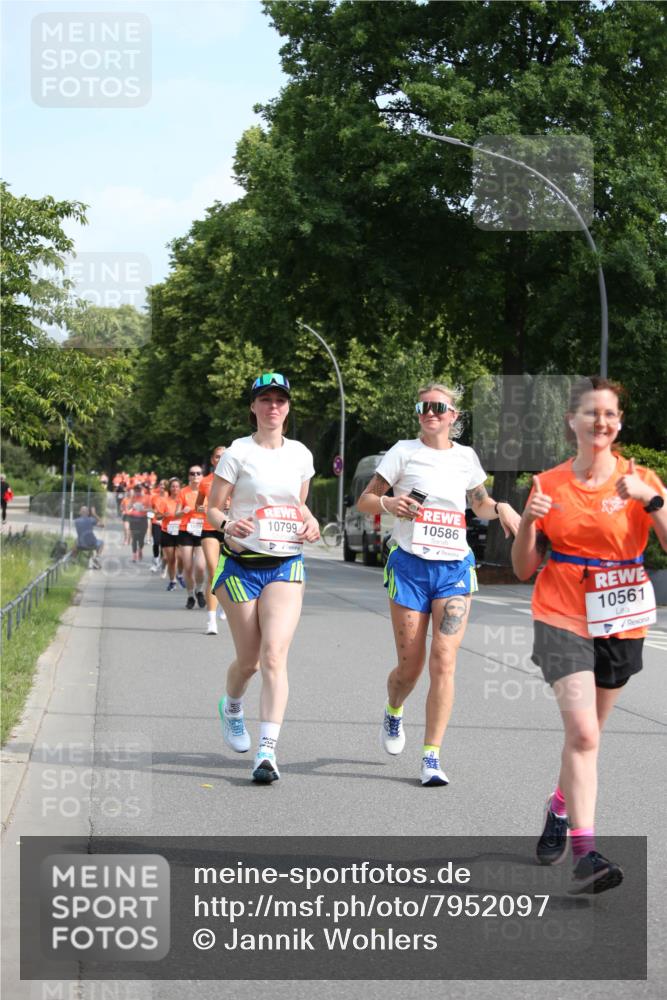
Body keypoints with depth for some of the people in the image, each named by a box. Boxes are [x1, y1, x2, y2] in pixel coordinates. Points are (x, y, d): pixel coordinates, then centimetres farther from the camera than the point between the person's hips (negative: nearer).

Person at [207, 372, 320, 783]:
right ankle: (231, 706, 41)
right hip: (242, 564, -1)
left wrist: (310, 522, 1)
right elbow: (213, 507, 0)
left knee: (274, 656, -15)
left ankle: (267, 752, -19)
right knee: (249, 661, 6)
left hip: (286, 565, 2)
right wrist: (228, 524, -22)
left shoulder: (300, 454, 8)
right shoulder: (238, 453, -3)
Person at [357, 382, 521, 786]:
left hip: (455, 568, 2)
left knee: (444, 662, -10)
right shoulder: (404, 452, 2)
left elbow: (480, 505, 24)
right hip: (409, 565, -2)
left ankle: (432, 757, -6)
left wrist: (500, 507, 2)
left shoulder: (466, 457, 10)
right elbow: (364, 500, 3)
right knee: (411, 666, 2)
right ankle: (394, 713, 37)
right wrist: (388, 503, -18)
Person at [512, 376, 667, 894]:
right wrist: (528, 521, -14)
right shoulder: (549, 484, 0)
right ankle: (585, 851, -18)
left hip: (620, 624, 2)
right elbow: (524, 569, 3)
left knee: (585, 734, 15)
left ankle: (561, 807, 43)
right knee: (582, 733, -17)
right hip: (563, 620, -1)